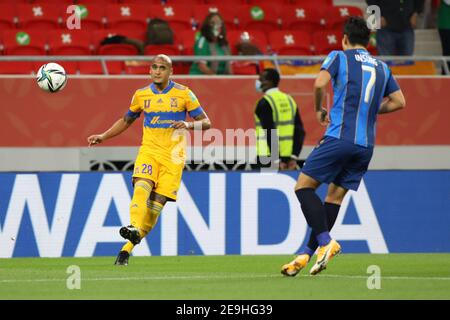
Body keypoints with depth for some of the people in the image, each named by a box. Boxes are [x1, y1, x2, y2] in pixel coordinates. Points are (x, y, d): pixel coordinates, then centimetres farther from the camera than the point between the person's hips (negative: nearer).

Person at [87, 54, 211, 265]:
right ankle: (134, 228, -48)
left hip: (173, 155, -2)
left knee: (157, 203, -8)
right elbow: (126, 121, 24)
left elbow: (206, 123, 1)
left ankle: (128, 248, -2)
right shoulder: (141, 95, 8)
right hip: (149, 150, 2)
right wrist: (103, 136, 14)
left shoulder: (183, 94, 0)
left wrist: (188, 125, -19)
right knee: (142, 186, -28)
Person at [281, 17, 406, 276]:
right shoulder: (382, 67, 17)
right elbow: (399, 101, 18)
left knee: (304, 187, -1)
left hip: (340, 137, -6)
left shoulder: (339, 57, 2)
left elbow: (320, 83, -14)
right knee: (335, 196, 10)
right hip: (366, 145, 6)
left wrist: (320, 110, 3)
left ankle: (325, 241, -19)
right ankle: (307, 255, 7)